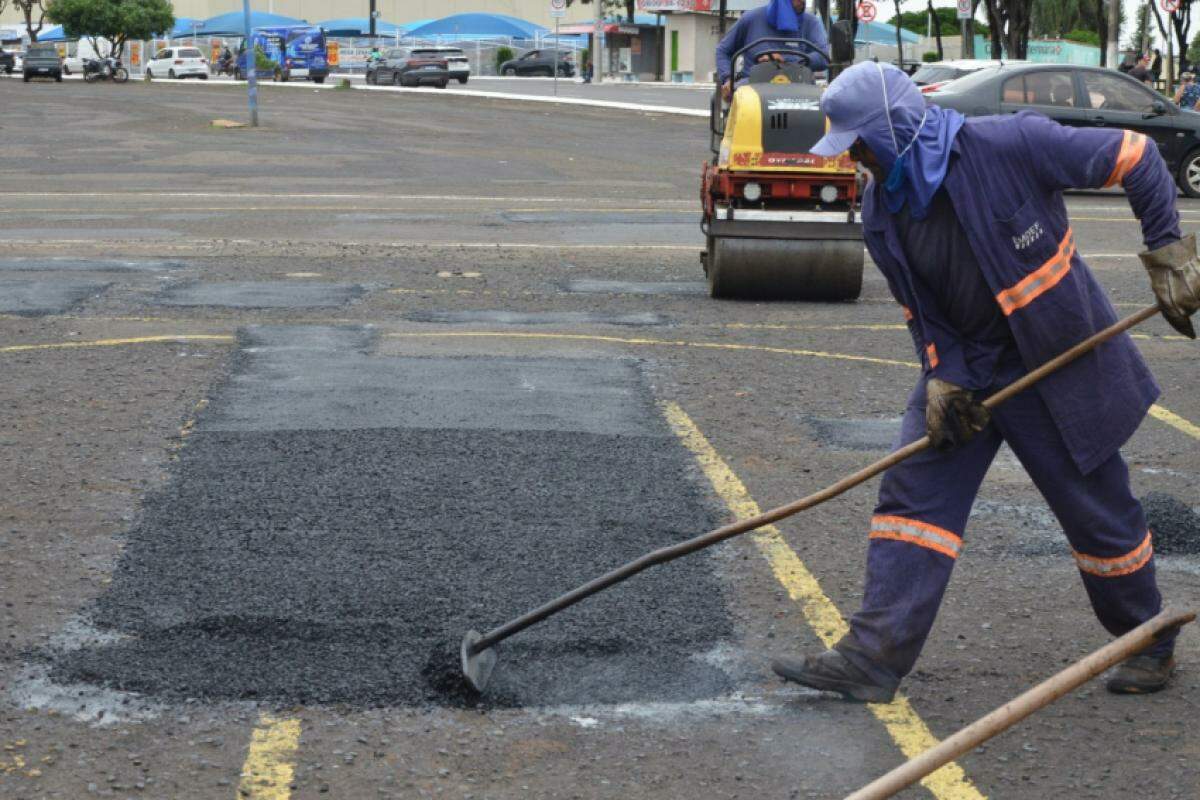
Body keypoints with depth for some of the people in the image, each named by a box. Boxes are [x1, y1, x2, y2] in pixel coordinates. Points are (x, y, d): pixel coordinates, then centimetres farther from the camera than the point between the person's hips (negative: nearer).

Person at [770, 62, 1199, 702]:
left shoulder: (1010, 145, -23)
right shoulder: (883, 210, -5)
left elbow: (1135, 157, -15)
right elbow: (919, 306, 5)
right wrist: (943, 378, -8)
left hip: (1058, 361, -5)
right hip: (964, 365, 5)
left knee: (1096, 507, 5)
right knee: (914, 493, -5)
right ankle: (873, 659, -4)